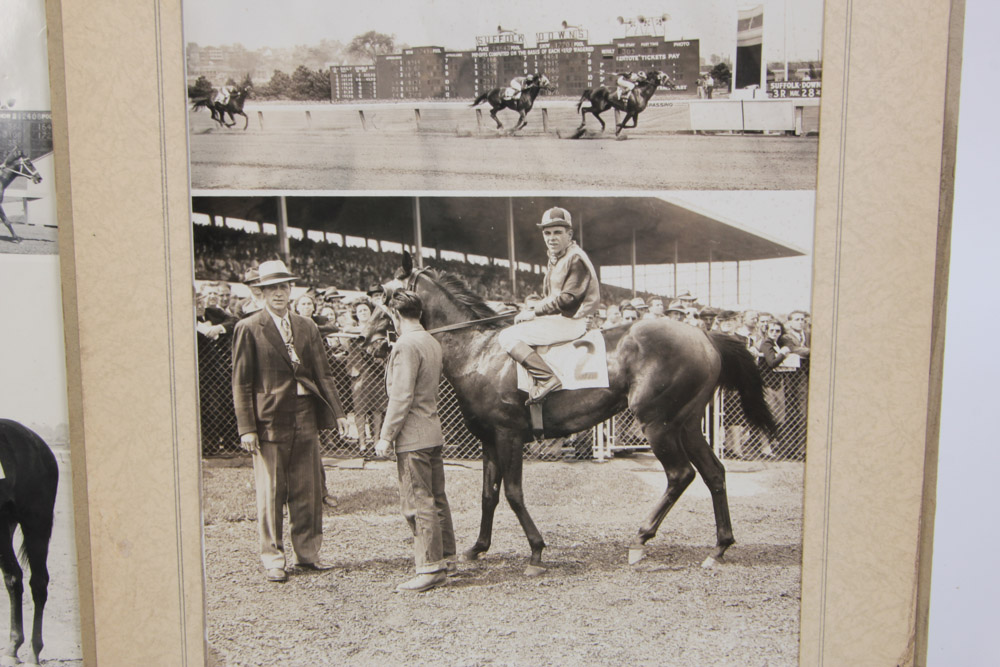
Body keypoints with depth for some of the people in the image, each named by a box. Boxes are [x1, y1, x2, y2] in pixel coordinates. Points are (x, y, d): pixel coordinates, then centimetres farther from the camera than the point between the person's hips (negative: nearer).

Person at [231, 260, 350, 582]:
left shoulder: (307, 327, 11)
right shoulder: (248, 329, -2)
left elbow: (323, 373, 11)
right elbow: (241, 382, -4)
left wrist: (337, 412, 1)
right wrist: (246, 427, -10)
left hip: (305, 420, 4)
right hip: (270, 421, -4)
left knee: (308, 491, 10)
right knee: (271, 493, 4)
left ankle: (307, 552, 22)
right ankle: (272, 557, 16)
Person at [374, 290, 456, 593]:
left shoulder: (405, 346, -16)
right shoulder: (433, 343, 12)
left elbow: (401, 397, -20)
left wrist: (386, 437, -15)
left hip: (412, 436, -9)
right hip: (434, 432, 9)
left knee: (418, 502, -4)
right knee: (436, 498, 16)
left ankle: (431, 569, -1)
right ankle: (445, 556, 25)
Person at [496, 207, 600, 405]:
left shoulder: (575, 259, -13)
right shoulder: (554, 260, 17)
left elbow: (567, 299, -20)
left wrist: (535, 312, -15)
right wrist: (530, 311, 4)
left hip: (570, 321, -10)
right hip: (557, 318, 10)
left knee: (507, 337, -17)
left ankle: (547, 378, -23)